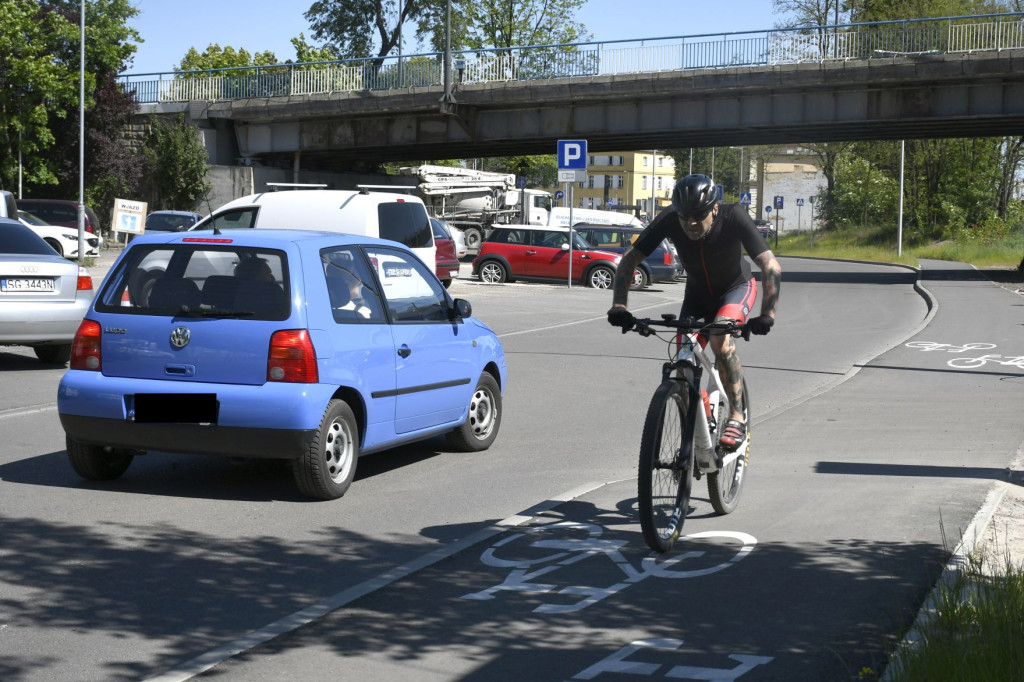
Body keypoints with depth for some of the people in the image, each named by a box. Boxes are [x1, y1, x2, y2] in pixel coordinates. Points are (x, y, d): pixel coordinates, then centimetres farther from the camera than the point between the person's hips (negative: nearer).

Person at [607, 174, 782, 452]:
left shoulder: (733, 217, -33)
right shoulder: (668, 221, -27)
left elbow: (771, 267, -36)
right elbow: (629, 261, -23)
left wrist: (767, 314, -49)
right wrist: (619, 305, -37)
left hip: (736, 287, -3)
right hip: (697, 293, 3)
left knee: (720, 340, -31)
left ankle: (737, 418, -18)